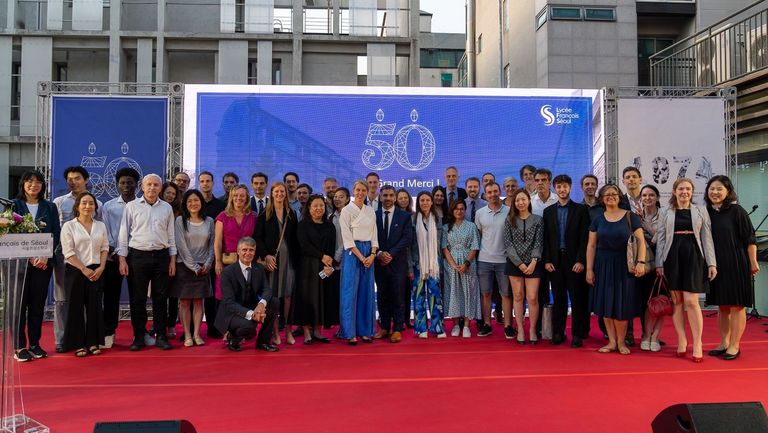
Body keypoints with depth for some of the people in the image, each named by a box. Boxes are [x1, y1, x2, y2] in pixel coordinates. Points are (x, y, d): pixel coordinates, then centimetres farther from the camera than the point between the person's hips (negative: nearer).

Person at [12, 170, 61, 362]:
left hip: (43, 261, 2)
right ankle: (19, 346, 6)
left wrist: (45, 256, -9)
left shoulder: (50, 207, 10)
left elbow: (56, 233, 5)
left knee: (38, 303, 4)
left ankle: (35, 343, 13)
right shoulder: (14, 205, 4)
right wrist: (29, 257, -10)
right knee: (20, 302, -1)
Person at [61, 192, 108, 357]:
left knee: (94, 306, 3)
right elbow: (68, 252, -8)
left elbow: (105, 248, 8)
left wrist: (101, 268, -5)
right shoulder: (69, 226, -2)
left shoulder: (101, 226, 9)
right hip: (76, 271, -3)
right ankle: (78, 344, 10)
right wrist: (84, 269, -13)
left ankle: (93, 343, 12)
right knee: (77, 307, 1)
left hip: (96, 271, 3)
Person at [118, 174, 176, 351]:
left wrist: (172, 260, 5)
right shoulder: (132, 206, 2)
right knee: (137, 299, 2)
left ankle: (161, 336, 13)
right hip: (138, 256, -1)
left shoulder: (167, 208, 8)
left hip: (161, 256, 2)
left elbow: (171, 236, 10)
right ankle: (139, 337, 13)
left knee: (161, 298, 5)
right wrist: (122, 259, -4)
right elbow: (124, 234, 2)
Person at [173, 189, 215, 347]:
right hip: (184, 267, -2)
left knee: (198, 301, 4)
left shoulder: (209, 221, 6)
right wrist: (194, 267, -10)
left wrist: (207, 264, -6)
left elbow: (212, 245, 7)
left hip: (203, 267, 2)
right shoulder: (180, 220, -2)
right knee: (184, 302, 0)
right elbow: (181, 246, -8)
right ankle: (187, 335, 5)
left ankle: (196, 334, 8)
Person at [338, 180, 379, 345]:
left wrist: (372, 255, -5)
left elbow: (374, 235, 10)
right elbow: (347, 238, -9)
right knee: (351, 292, -4)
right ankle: (350, 333, 3)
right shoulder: (346, 210, -3)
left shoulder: (370, 211, 12)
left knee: (366, 291, 6)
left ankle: (365, 330, 14)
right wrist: (361, 257, -13)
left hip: (369, 253, 5)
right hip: (352, 253, -5)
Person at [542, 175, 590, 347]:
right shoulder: (548, 211, 11)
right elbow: (546, 238, 8)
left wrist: (580, 260, -11)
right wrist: (547, 260, 0)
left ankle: (577, 334, 8)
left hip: (574, 260, -2)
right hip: (555, 260, 3)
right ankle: (558, 332, 14)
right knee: (558, 298, 7)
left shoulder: (580, 210, 2)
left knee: (577, 298, 1)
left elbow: (584, 238, -3)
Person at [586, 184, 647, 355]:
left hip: (623, 265, -2)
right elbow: (591, 245, 4)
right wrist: (589, 269, -1)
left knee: (622, 304, 3)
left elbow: (641, 240, -6)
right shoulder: (598, 219, 4)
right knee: (605, 304, 5)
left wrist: (640, 262, -18)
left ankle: (621, 341, 18)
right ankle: (612, 341, 16)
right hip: (603, 265, 2)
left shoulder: (630, 217, -2)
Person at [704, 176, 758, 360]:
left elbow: (750, 239, -8)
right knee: (722, 306, 12)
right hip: (716, 266, 5)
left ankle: (735, 346, 11)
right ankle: (724, 343, 22)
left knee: (736, 306, 2)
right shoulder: (707, 212, 6)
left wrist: (753, 262, -8)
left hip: (736, 265, -5)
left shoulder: (737, 211, -8)